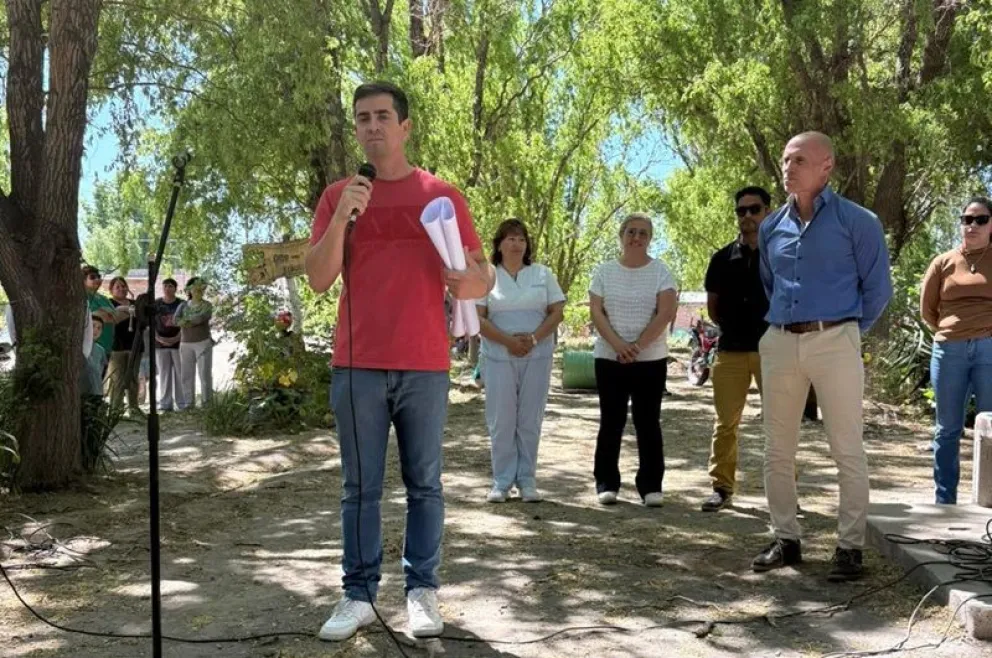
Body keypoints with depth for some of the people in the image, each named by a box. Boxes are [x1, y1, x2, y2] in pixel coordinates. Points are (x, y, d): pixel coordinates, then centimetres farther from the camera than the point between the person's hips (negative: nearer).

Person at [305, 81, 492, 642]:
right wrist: (342, 217, -11)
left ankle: (423, 591, 14)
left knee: (424, 484, 4)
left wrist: (468, 281, -16)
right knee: (361, 487, 4)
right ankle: (359, 594, 12)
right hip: (357, 365, 1)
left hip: (425, 365, -1)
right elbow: (318, 280, 1)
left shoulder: (443, 195, 7)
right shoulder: (338, 196, 9)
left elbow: (483, 282, 7)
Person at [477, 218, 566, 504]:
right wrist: (508, 341, -15)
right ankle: (502, 481, 8)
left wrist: (533, 338, -12)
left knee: (530, 420, 4)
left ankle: (527, 480, 12)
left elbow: (557, 312, 3)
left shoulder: (543, 274, 8)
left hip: (537, 356, 1)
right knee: (501, 420, 0)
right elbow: (477, 317, -3)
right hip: (499, 357, -1)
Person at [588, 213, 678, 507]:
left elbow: (666, 313, -8)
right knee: (611, 422, 5)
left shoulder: (660, 271, 1)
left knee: (648, 422, 3)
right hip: (609, 358, 1)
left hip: (651, 359, -1)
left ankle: (650, 485, 9)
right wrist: (618, 345, -16)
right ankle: (606, 482, 13)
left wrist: (637, 346, -15)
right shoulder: (605, 271, 5)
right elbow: (596, 312, -2)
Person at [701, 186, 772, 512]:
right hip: (731, 350, 2)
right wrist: (735, 328, 11)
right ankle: (722, 488, 12)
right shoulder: (723, 258, 7)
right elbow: (713, 305, 15)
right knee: (726, 422, 4)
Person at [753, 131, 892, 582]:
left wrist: (847, 332, 6)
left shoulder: (857, 221, -3)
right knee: (777, 450, 7)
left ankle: (850, 547, 7)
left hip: (834, 343, -5)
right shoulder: (771, 227, 11)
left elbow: (878, 288, 2)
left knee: (847, 450, -1)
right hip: (779, 344, 5)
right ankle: (786, 540, 19)